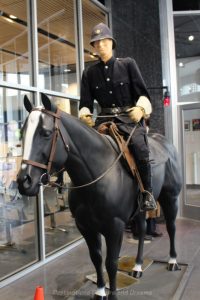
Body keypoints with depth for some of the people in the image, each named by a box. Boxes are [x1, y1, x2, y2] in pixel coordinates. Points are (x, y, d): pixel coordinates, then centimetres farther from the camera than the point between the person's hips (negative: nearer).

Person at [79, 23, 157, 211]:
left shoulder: (128, 64, 6)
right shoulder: (89, 72, 12)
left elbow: (142, 93, 2)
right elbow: (85, 102, 11)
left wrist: (140, 107, -20)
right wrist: (85, 115, -13)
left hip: (130, 117, -3)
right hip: (105, 118, 3)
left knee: (139, 145, -31)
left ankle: (147, 192, -12)